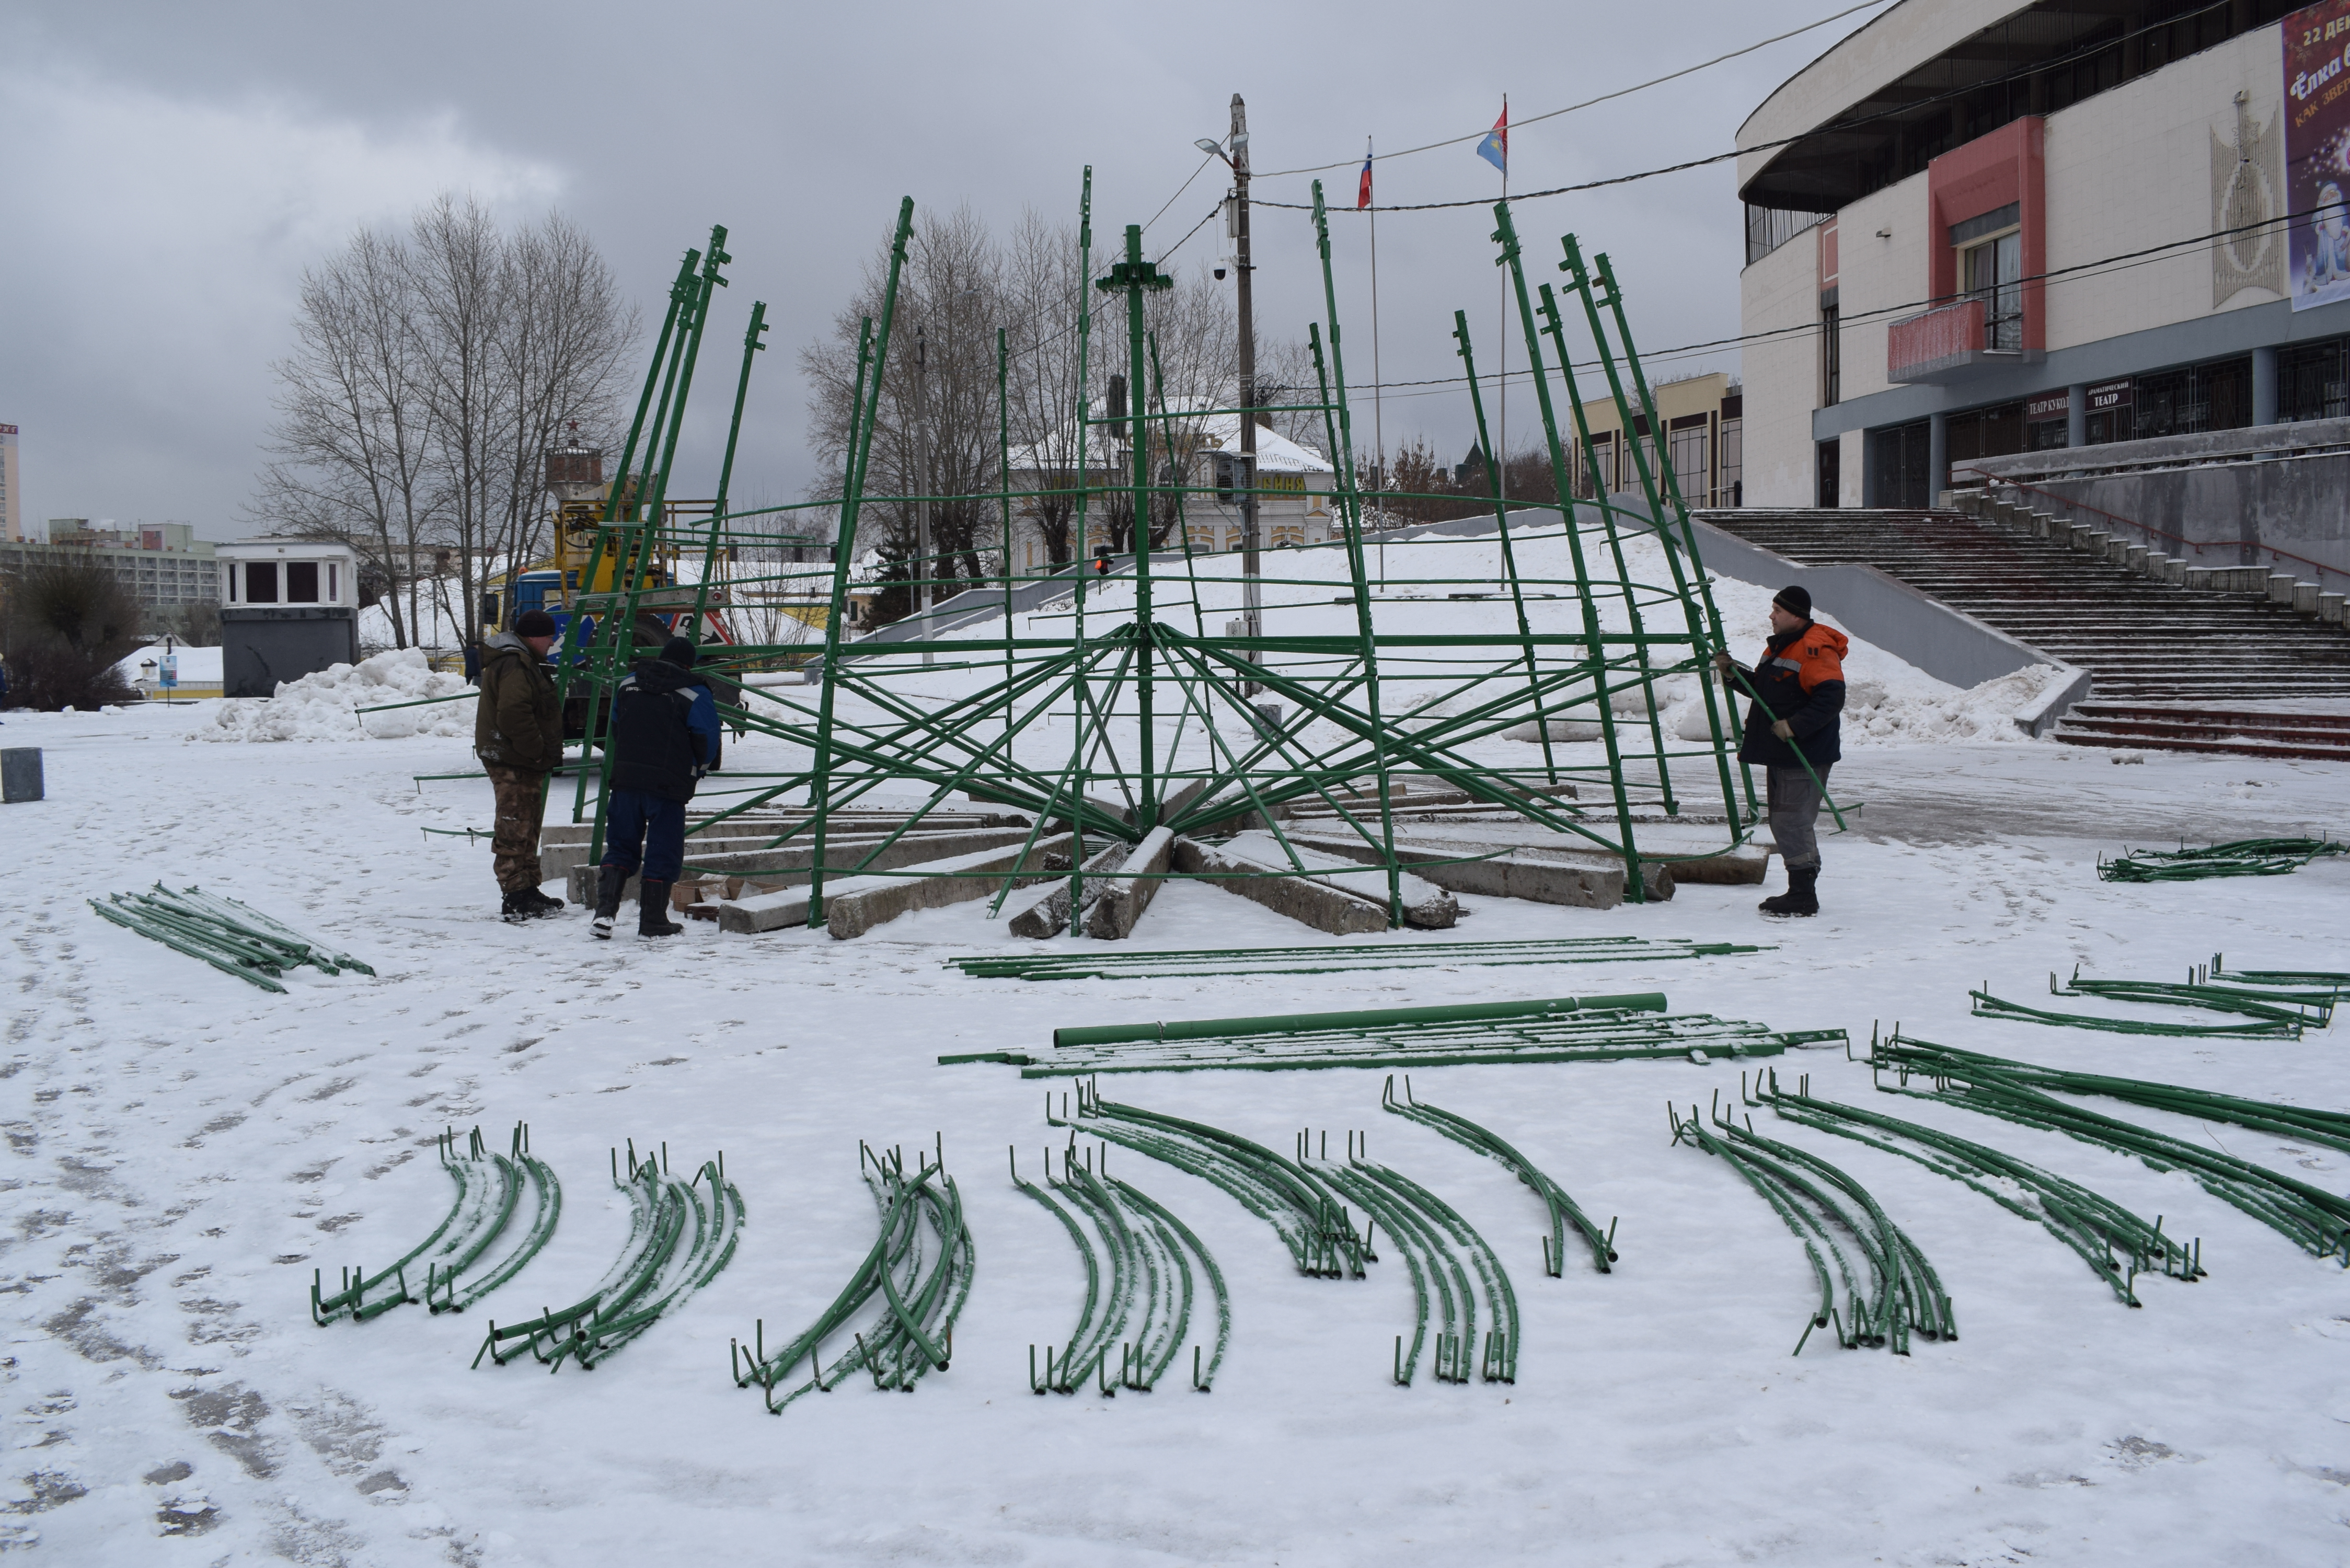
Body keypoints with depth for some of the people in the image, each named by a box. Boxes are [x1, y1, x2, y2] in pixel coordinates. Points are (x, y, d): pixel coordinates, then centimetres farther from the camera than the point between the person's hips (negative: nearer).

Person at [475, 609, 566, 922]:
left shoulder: (523, 662, 19)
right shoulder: (514, 665, -17)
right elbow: (514, 714, -29)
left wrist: (547, 753, 18)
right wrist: (537, 751, -20)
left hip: (522, 761, 11)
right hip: (514, 765, -11)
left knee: (526, 830, 17)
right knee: (515, 832, -10)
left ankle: (528, 893, 25)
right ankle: (516, 901, -10)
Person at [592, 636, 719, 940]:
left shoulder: (627, 683, 10)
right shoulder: (694, 694, -5)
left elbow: (612, 732, 18)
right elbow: (708, 742, -3)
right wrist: (695, 772, 17)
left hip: (625, 778, 4)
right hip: (669, 786, -4)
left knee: (620, 847, 12)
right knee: (663, 855, 4)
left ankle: (604, 912, -3)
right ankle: (652, 922, 8)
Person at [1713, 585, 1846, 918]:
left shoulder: (1815, 650, -16)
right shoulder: (1779, 647, 16)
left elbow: (1831, 699, -25)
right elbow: (1762, 688, 25)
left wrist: (1795, 726, -27)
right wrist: (1733, 674, 10)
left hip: (1806, 754, -11)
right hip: (1781, 753, 11)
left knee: (1792, 822, -11)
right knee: (1783, 822, 14)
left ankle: (1803, 896, -5)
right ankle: (1800, 891, 22)